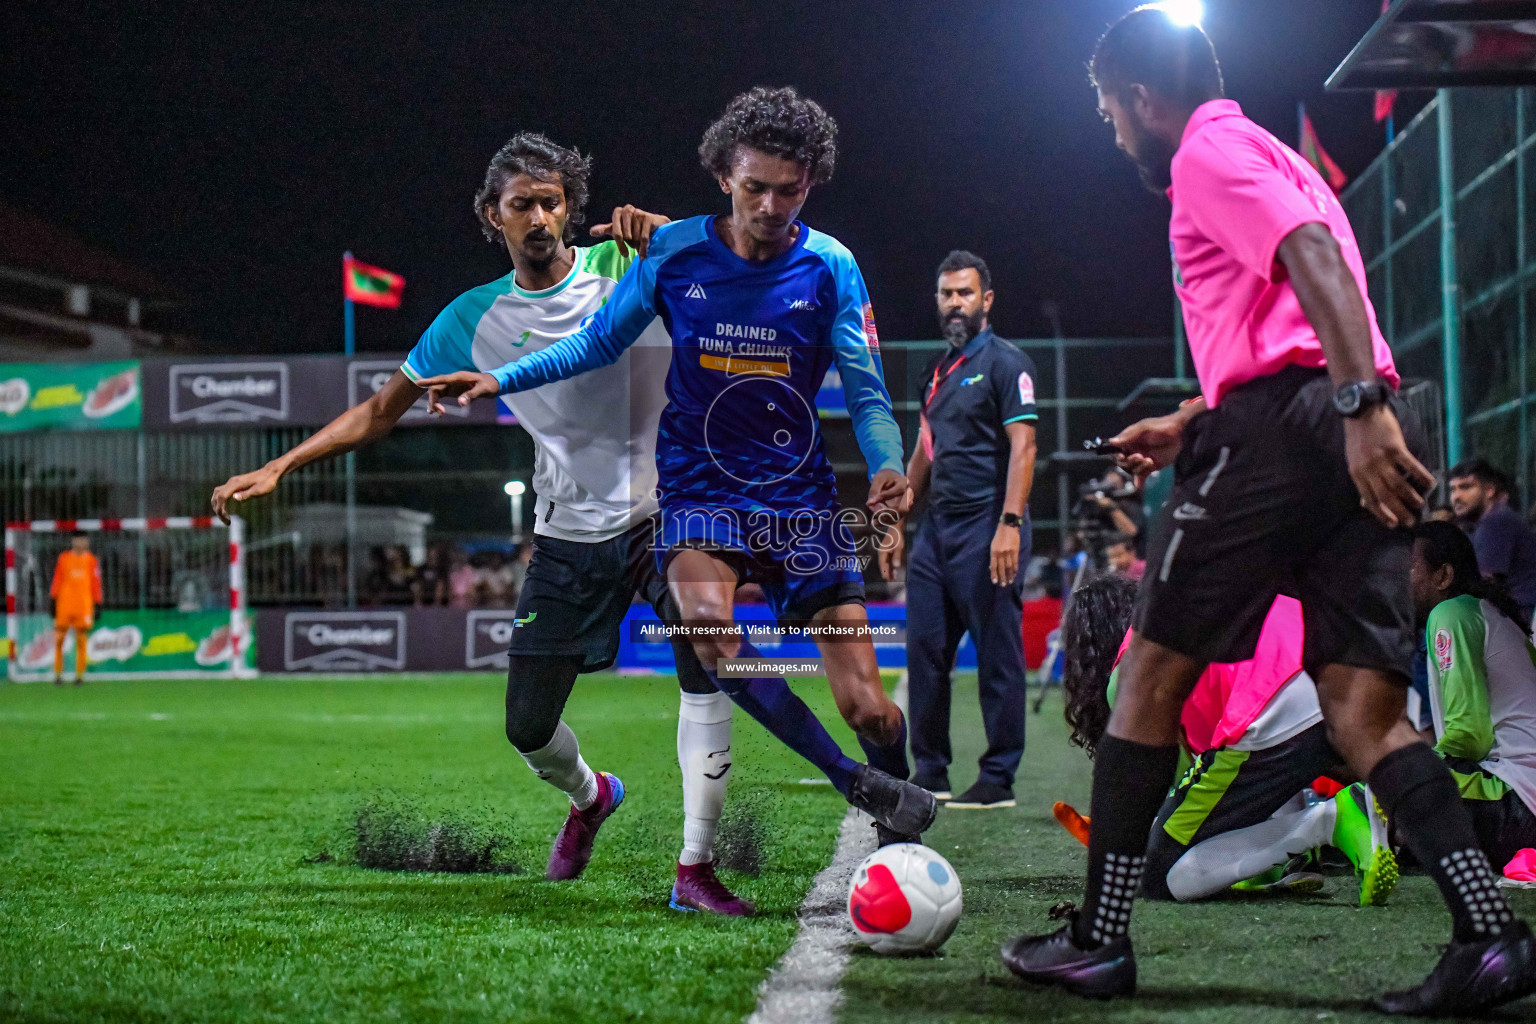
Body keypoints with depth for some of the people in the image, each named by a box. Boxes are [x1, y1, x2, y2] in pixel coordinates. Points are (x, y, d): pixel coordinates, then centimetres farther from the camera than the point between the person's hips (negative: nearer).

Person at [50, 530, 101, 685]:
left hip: (84, 607, -1)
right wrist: (54, 600, 4)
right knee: (59, 639, -1)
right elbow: (57, 580, 9)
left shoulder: (92, 561, 7)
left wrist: (97, 605, 3)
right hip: (64, 605, 1)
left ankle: (80, 674, 4)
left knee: (82, 640, -1)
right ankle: (58, 674, 5)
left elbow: (96, 584, 7)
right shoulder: (63, 558, 8)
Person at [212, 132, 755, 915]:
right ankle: (589, 797, 40)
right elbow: (383, 409, 9)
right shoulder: (474, 319, 2)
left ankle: (695, 869, -12)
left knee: (707, 671, -22)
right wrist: (280, 467, 2)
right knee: (528, 725, 4)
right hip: (570, 535, 3)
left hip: (664, 512, -2)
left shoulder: (625, 267, -4)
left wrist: (656, 231, -34)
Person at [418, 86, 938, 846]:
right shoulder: (674, 252, -3)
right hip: (698, 489, 0)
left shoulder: (831, 268, -3)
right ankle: (857, 785, -21)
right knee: (704, 618, -34)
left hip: (801, 497, 0)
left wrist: (887, 467, -23)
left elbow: (866, 392, -3)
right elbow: (601, 341, 10)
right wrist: (500, 378, -1)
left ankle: (901, 819, 29)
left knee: (868, 710, -5)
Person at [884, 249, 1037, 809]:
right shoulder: (937, 370, 19)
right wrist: (898, 522, 20)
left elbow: (1022, 446, -12)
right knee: (925, 652, 7)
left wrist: (1010, 524, -21)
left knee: (998, 657, -3)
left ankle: (999, 779, 1)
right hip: (937, 527, 8)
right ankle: (930, 772, 14)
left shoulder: (1005, 363, -5)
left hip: (986, 529, -8)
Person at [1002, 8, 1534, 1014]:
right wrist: (1189, 424, 39)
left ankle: (1099, 938, 6)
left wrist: (1359, 404, -29)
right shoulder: (1273, 160, 30)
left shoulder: (1209, 150, 0)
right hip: (1366, 436, 9)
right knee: (1363, 710, 2)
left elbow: (1316, 260, -18)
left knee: (1151, 678, 2)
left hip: (1281, 427, -9)